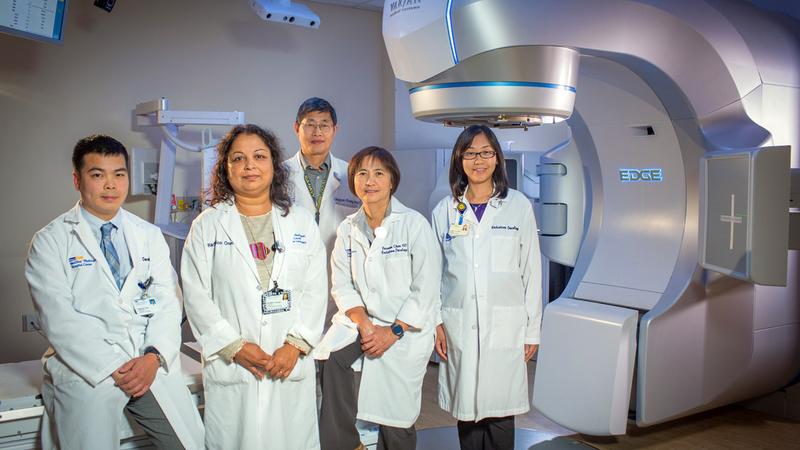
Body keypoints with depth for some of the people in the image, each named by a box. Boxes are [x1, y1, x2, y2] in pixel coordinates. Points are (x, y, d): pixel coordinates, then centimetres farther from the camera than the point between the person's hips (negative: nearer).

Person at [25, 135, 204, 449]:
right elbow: (59, 319, -7)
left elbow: (168, 301, 6)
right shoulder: (50, 242, 2)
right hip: (86, 370, -3)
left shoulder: (150, 235, 14)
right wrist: (113, 368, -15)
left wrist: (154, 357, -11)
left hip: (151, 364, 3)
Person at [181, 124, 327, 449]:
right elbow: (197, 295, -1)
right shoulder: (207, 225, 5)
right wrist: (235, 347, -9)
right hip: (231, 366, -1)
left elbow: (316, 290, 3)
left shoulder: (302, 222, 8)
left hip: (292, 366, 1)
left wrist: (295, 345, -8)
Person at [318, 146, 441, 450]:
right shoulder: (347, 229, 5)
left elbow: (426, 290, -11)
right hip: (361, 320, 3)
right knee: (331, 354, -25)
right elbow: (342, 286, 2)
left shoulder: (414, 224, -9)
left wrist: (393, 332, -14)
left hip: (405, 332, -3)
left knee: (395, 420, 0)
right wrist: (365, 325, -13)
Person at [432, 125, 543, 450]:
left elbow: (531, 271, 3)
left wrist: (532, 331, 2)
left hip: (505, 327, -1)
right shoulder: (444, 211, 6)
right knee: (466, 410, 8)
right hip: (459, 326, 1)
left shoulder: (519, 206, 2)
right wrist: (436, 323, 1)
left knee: (500, 412, 1)